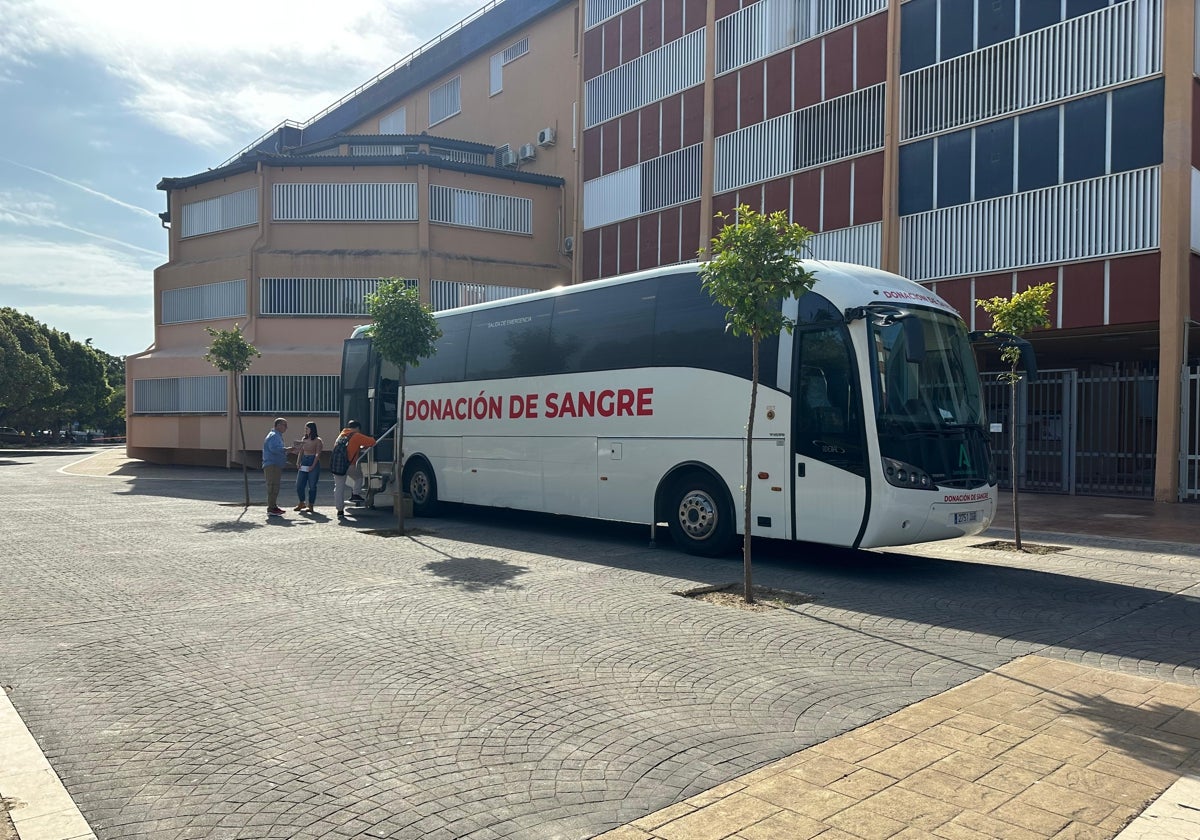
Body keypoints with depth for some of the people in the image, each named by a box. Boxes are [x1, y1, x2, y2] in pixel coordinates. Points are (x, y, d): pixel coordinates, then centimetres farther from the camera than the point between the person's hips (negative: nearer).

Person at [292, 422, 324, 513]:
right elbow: (301, 452, 12)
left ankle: (310, 505, 9)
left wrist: (313, 466, -17)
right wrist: (298, 462, -2)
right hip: (303, 464, 5)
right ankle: (301, 503, 23)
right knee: (299, 485, 5)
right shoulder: (303, 439, 12)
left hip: (314, 464, -5)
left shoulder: (317, 441, -5)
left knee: (312, 486, 0)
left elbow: (317, 454, -10)